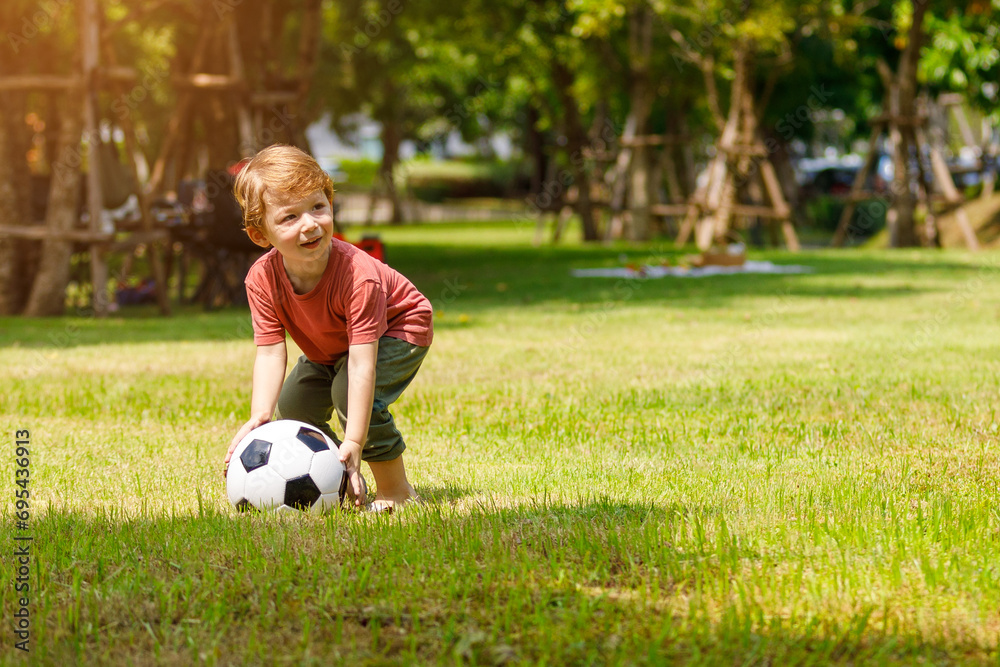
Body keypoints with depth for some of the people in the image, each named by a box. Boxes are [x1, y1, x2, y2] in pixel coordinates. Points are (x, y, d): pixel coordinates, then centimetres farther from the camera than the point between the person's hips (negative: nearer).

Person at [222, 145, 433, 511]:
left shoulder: (357, 275, -42)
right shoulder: (262, 279, -27)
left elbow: (362, 363, -44)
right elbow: (270, 353, -27)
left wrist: (353, 443, -49)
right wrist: (259, 418, -43)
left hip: (399, 329, -7)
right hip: (328, 349, 7)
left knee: (347, 389, -29)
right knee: (292, 404, 2)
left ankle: (395, 488, -15)